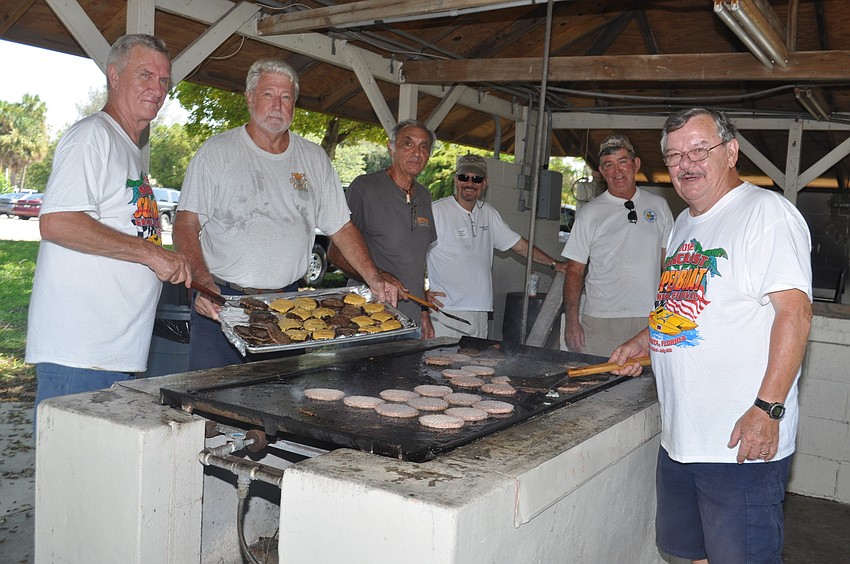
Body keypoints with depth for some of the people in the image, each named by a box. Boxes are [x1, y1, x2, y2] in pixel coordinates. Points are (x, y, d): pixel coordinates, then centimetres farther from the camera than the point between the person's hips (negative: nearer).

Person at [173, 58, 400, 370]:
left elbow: (341, 227, 12)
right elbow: (186, 226, -6)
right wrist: (203, 282, -22)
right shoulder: (216, 151, -1)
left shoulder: (314, 157, 10)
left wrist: (374, 278, 0)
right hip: (221, 301, -2)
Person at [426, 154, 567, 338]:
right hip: (445, 310, -6)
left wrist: (554, 264, 19)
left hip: (479, 311, 6)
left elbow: (518, 244, 21)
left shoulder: (488, 213, 14)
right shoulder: (436, 211, -6)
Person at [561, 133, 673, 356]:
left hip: (649, 320, 2)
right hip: (600, 322, -2)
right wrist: (572, 320, -7)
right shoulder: (589, 213, 2)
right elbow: (575, 270, 1)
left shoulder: (659, 206, 10)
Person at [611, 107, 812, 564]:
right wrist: (643, 342, 15)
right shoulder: (685, 224, 17)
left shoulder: (765, 211, -11)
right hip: (679, 435, 9)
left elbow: (794, 311, -19)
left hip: (743, 440, -8)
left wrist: (767, 409, -24)